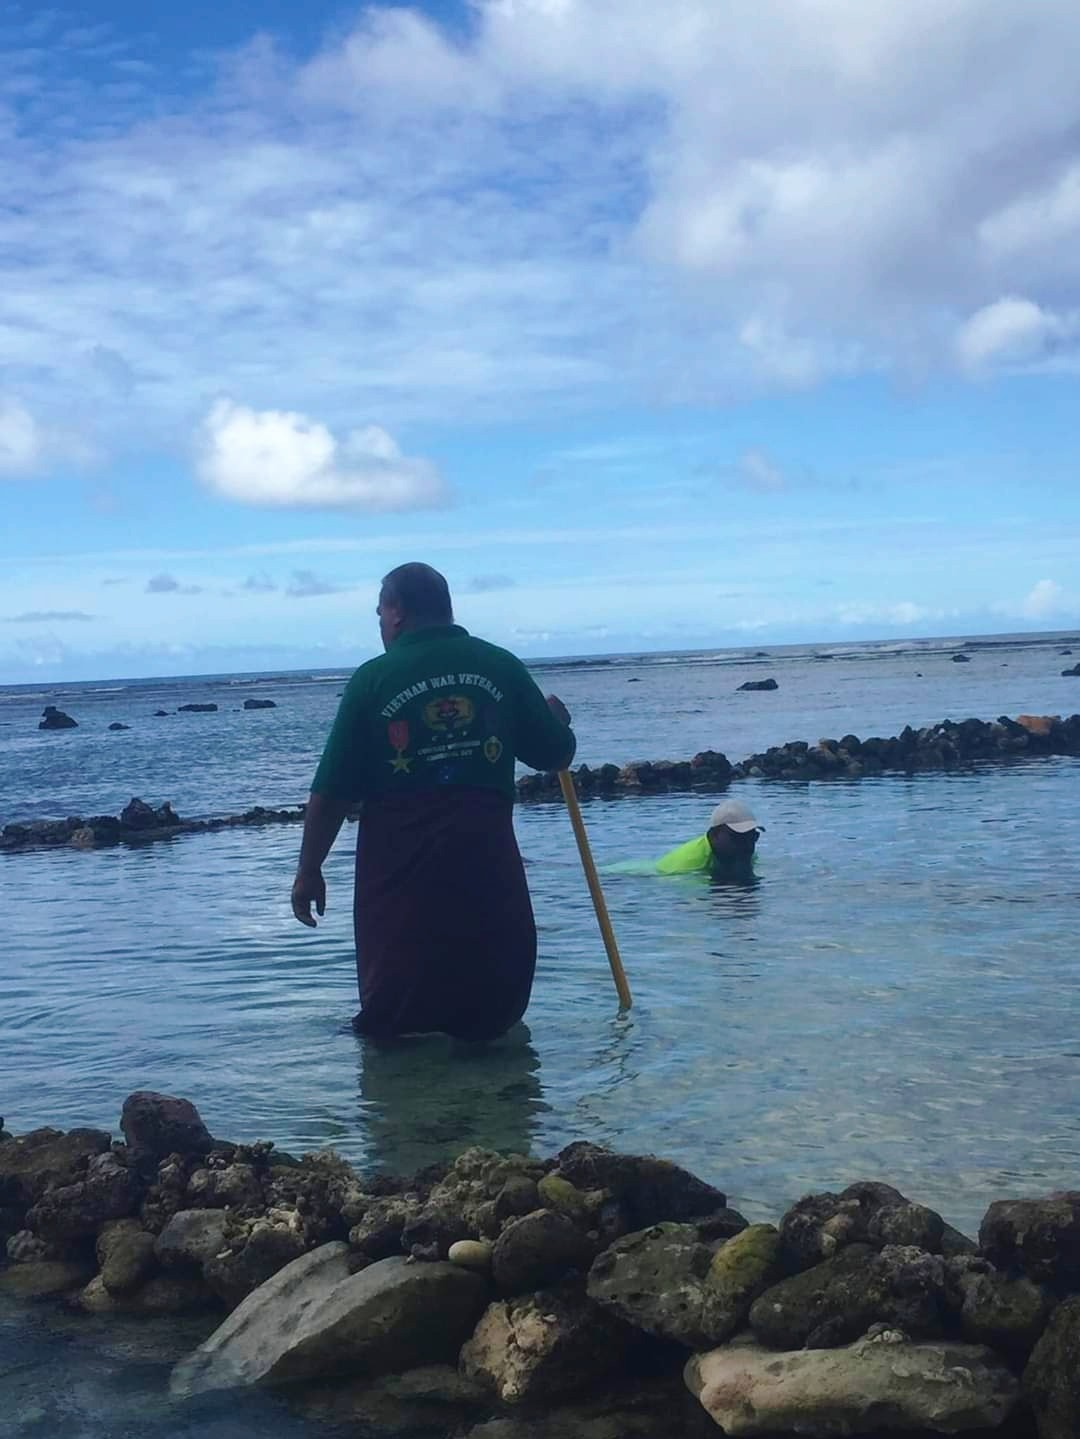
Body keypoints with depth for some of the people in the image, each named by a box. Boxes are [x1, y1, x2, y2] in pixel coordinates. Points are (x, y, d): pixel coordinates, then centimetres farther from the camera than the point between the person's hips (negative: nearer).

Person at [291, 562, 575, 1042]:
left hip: (399, 864, -2)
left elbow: (331, 793, -6)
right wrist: (556, 717, 31)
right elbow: (556, 754, 9)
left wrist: (309, 871, 3)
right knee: (496, 1008, 17)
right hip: (486, 855, 2)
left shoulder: (373, 678, -4)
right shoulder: (502, 666, 3)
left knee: (392, 1016, 9)